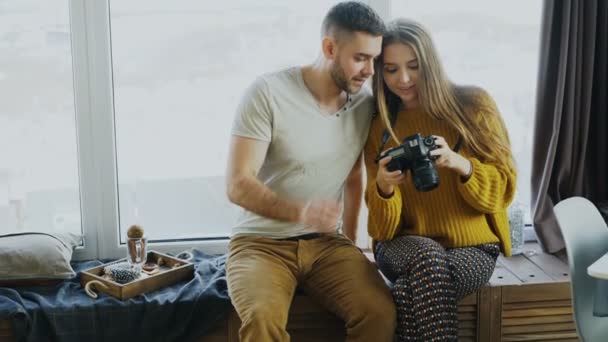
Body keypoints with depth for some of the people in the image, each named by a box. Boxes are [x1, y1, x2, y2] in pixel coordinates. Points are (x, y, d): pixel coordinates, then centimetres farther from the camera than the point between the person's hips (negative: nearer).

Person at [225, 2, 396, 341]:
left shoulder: (366, 104, 2)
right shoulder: (269, 92, -14)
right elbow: (238, 185, -18)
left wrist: (349, 240, 15)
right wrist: (299, 212, -34)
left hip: (327, 241, 4)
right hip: (262, 242, -4)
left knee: (381, 312, -23)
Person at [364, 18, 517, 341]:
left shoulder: (473, 105, -1)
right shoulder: (379, 127, 4)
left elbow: (503, 189, -4)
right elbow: (383, 230, 0)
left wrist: (461, 164, -24)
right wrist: (383, 189, -23)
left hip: (472, 247, -1)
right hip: (403, 246, 2)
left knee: (409, 293, -33)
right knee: (428, 256, -35)